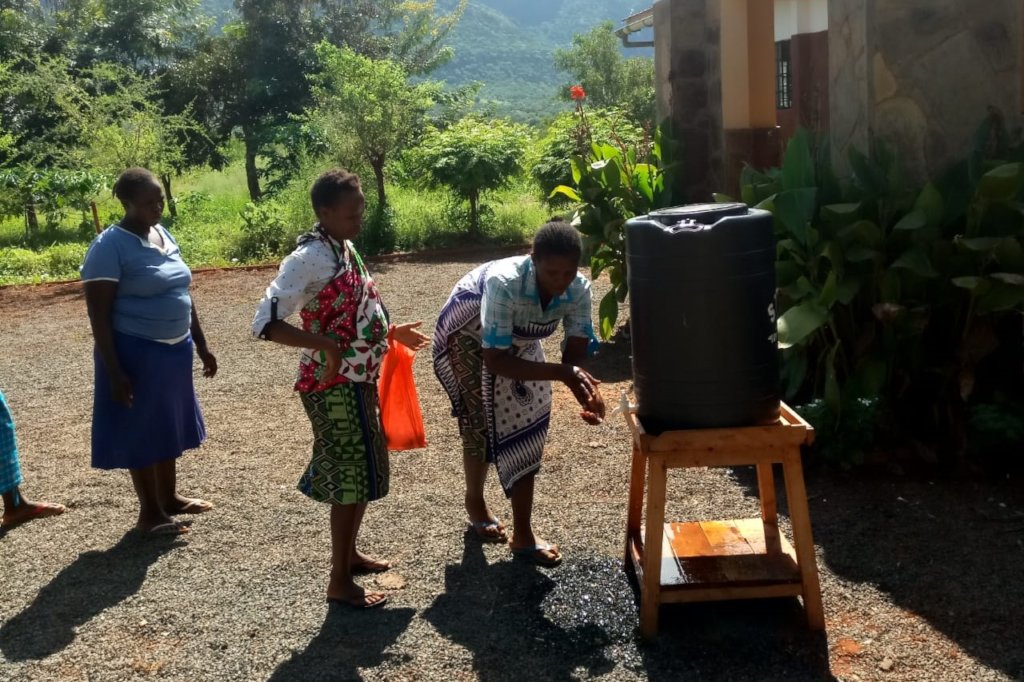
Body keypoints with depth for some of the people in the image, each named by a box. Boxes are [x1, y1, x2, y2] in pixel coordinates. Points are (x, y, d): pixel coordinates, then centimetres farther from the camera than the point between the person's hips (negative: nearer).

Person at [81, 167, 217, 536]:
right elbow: (98, 314, -17)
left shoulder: (164, 235, 7)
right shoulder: (109, 246, -16)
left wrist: (201, 345, 15)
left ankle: (170, 496, 34)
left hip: (174, 349, 7)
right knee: (141, 430, 5)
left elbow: (183, 296, 15)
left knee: (167, 425, 18)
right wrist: (114, 371, -21)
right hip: (136, 353, -7)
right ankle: (149, 511, 17)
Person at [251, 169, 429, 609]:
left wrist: (391, 332, 15)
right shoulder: (311, 258, -20)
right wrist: (325, 346, -33)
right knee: (351, 476, -2)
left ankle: (349, 554, 38)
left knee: (363, 471, 20)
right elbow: (265, 322, -26)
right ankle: (340, 582, 11)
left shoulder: (345, 250, 9)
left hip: (358, 380, 9)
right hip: (334, 386, -9)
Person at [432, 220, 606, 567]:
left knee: (529, 421, 1)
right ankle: (475, 503, 26)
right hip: (468, 334, -5)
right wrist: (560, 372, -51)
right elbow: (494, 360, -43)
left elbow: (575, 353, -25)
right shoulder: (503, 283, -43)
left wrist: (585, 388, -46)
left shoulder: (579, 289, -28)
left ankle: (522, 532, 8)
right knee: (483, 423, -3)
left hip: (517, 341, 5)